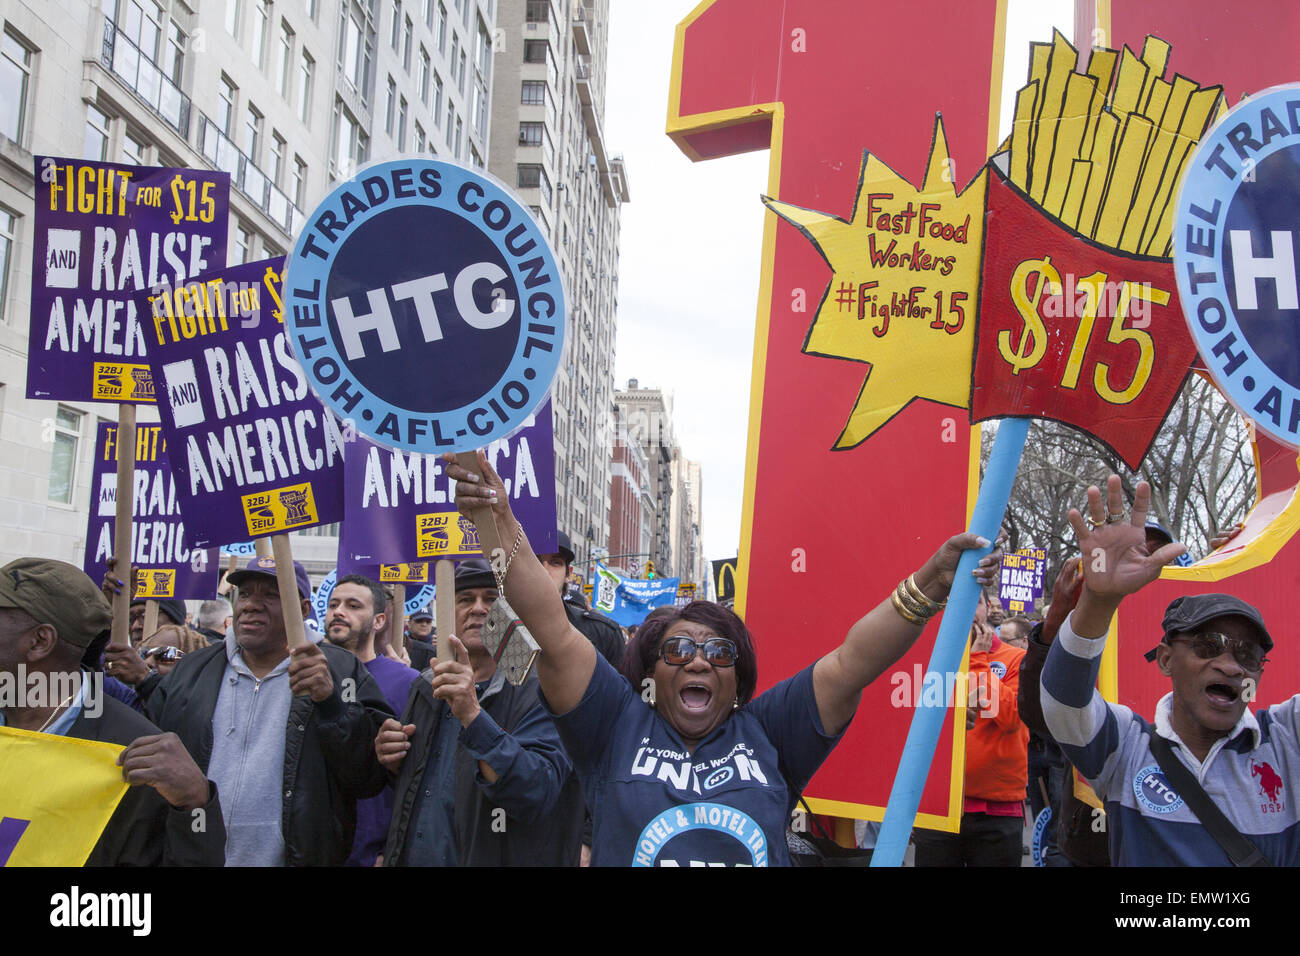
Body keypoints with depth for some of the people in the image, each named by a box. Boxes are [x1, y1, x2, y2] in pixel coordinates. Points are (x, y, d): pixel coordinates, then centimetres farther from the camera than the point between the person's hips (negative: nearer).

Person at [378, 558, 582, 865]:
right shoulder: (426, 688, 4)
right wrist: (394, 764, -4)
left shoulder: (541, 692, -17)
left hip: (492, 858, -6)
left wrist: (473, 716, -39)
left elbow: (536, 797, -31)